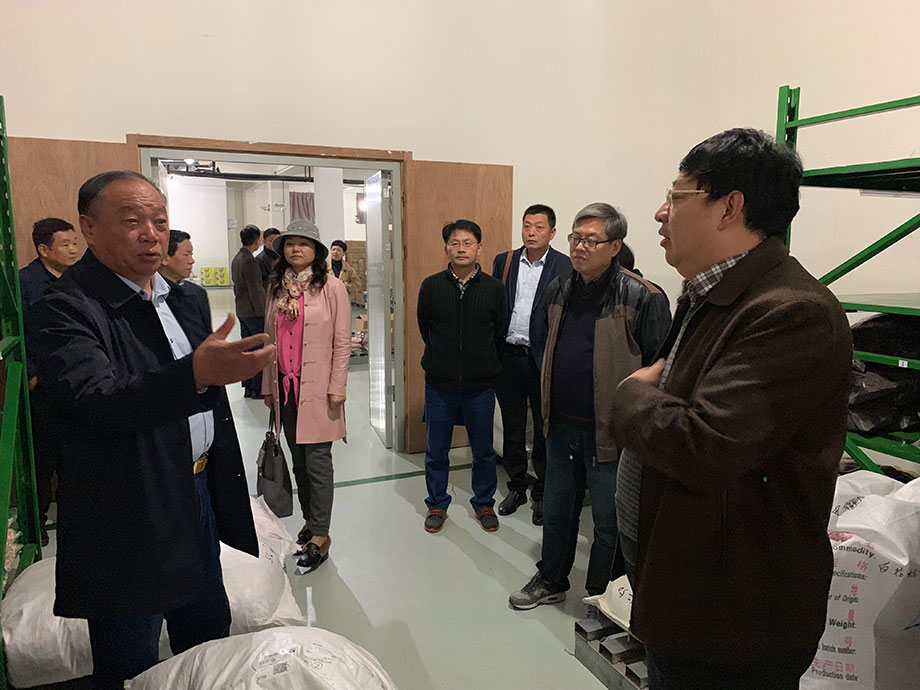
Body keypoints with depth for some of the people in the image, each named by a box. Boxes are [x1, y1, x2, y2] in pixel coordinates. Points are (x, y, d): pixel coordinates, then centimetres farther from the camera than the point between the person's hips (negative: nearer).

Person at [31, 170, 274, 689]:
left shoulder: (172, 297, 9)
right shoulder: (67, 309, -16)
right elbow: (94, 405, -32)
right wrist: (197, 372, -45)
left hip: (198, 496, 8)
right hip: (130, 524, -7)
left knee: (212, 636, 22)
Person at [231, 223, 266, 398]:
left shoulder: (236, 259, 12)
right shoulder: (250, 260, -17)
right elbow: (255, 290, -19)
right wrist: (263, 313, -15)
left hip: (241, 310, 10)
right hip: (254, 312, -10)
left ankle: (248, 387, 19)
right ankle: (258, 389, 0)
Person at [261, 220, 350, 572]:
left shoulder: (331, 287, -7)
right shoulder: (276, 287, 8)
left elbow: (342, 342, -8)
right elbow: (270, 339, 13)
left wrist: (337, 387, -11)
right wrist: (267, 385, 13)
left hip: (317, 387, -5)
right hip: (285, 387, 6)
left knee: (317, 461, -1)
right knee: (298, 460, 15)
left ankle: (320, 536, 10)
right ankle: (310, 520, 31)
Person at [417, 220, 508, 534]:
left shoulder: (494, 288, -3)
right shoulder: (431, 286, -2)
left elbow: (501, 333, 5)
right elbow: (424, 328, 9)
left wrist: (485, 365, 9)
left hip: (480, 386, 0)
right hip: (439, 384, 0)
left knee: (483, 451, 13)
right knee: (436, 451, 12)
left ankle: (484, 503, 34)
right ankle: (437, 504, 32)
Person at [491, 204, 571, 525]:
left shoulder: (565, 267, -4)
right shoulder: (503, 262, 6)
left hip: (543, 360, -3)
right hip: (508, 357, 3)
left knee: (544, 430, 9)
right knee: (511, 427, 15)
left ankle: (542, 493, 26)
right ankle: (516, 487, 32)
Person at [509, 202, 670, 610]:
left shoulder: (643, 298, -16)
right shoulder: (558, 290, 6)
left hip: (610, 433, -6)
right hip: (561, 426, 6)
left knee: (609, 523, 12)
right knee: (556, 511, 21)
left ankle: (600, 600, 33)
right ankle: (551, 581, 42)